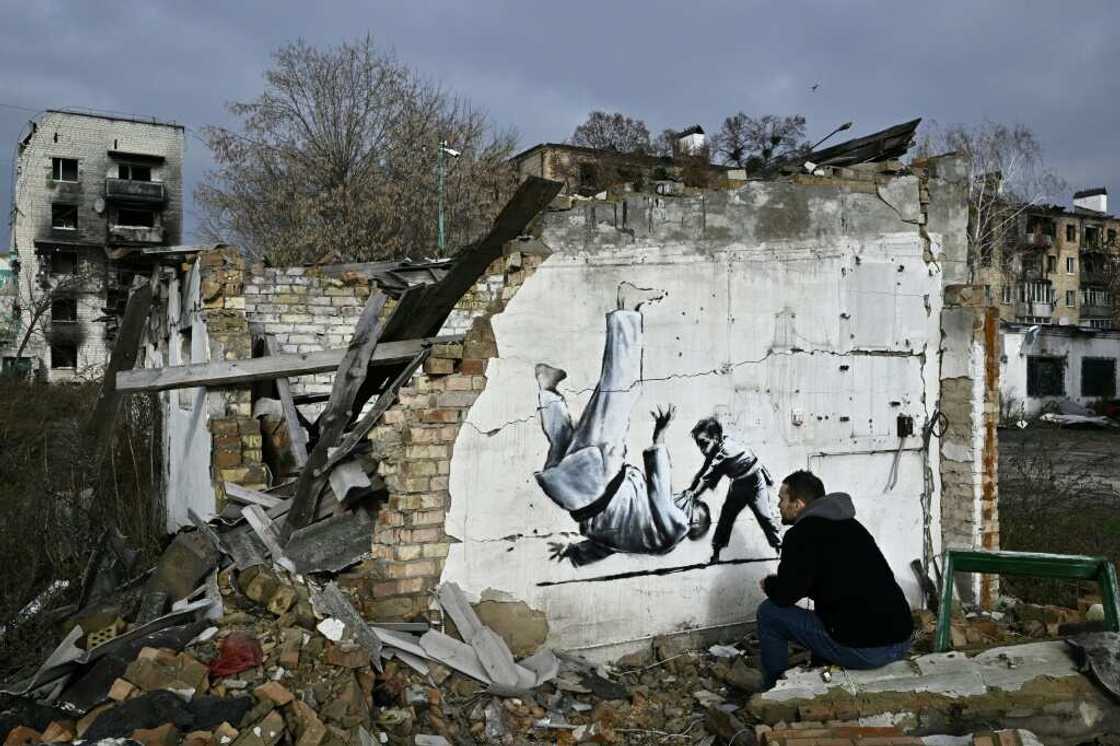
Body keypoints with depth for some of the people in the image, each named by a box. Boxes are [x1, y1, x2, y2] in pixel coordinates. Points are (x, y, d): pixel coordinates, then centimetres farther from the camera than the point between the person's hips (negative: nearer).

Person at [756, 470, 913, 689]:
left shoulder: (802, 533, -9)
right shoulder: (850, 525, 17)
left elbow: (785, 595, -9)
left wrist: (769, 584, 14)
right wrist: (779, 585, 26)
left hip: (861, 651, -8)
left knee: (769, 612, 6)